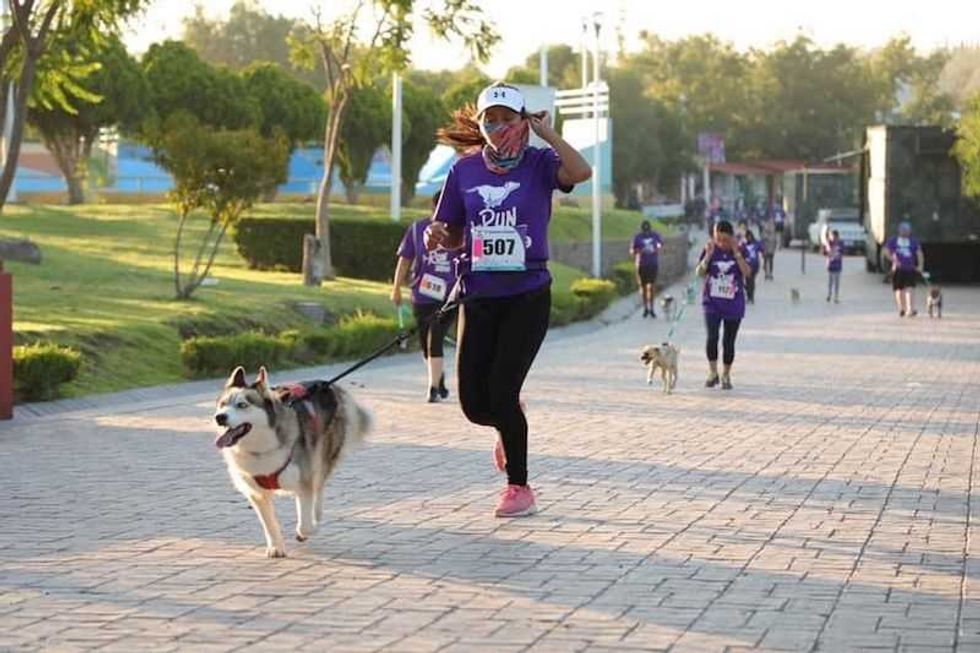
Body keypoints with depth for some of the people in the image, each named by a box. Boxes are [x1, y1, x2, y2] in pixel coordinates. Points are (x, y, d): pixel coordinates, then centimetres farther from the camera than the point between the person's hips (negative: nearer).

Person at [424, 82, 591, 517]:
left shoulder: (538, 164, -3)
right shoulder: (464, 170, 5)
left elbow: (581, 172, -25)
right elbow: (454, 236, 11)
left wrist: (546, 132, -17)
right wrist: (438, 237, -11)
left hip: (527, 296, -3)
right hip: (478, 297, 3)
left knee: (501, 392, -11)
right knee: (473, 402, 1)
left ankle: (519, 487, 8)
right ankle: (510, 425, 39)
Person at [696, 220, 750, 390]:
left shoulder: (739, 251, -1)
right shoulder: (710, 250, -1)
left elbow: (747, 272, -15)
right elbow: (699, 273, -8)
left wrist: (736, 252, -20)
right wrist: (708, 255, -19)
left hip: (733, 304, 1)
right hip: (712, 301, -1)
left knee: (729, 342, 6)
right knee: (712, 337, -17)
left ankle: (726, 376, 22)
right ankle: (712, 373, -1)